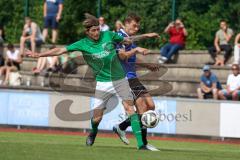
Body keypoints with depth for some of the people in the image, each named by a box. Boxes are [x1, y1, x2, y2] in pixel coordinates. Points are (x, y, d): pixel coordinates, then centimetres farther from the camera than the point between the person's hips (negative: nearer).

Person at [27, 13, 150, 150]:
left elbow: (127, 40, 12)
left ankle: (140, 144, -10)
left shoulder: (108, 35, -3)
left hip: (120, 79, 1)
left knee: (130, 108, -11)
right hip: (103, 83, -1)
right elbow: (60, 50, -8)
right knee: (97, 117, -1)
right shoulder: (83, 44, -7)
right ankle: (93, 132, 36)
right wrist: (38, 55, -11)